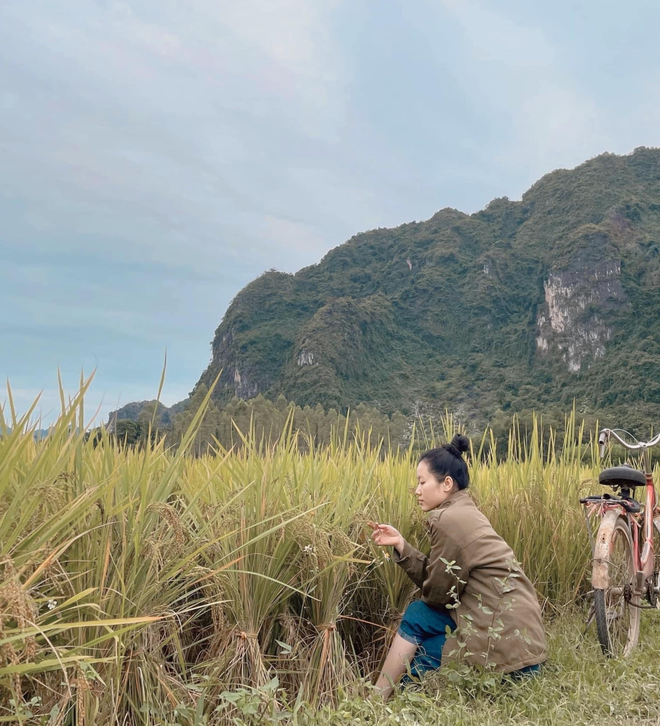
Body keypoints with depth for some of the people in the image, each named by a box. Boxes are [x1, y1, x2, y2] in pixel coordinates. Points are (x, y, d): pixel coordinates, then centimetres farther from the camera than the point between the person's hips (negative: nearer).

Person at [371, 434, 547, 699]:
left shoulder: (450, 519, -16)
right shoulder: (465, 513, 12)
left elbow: (437, 592, -9)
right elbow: (436, 576, 8)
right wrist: (400, 544, 2)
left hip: (507, 637, -9)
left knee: (416, 616, 3)